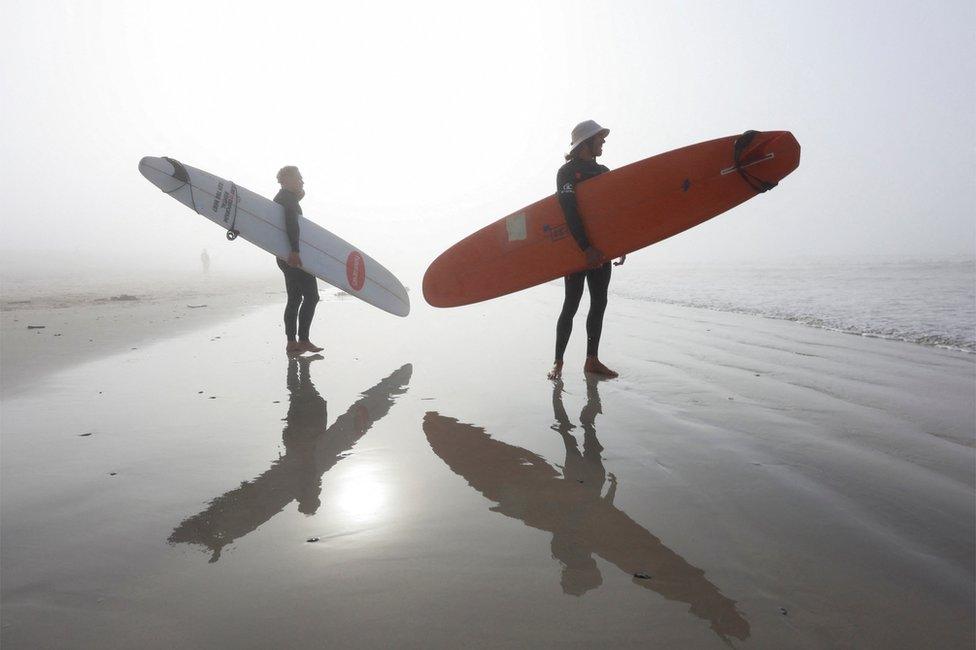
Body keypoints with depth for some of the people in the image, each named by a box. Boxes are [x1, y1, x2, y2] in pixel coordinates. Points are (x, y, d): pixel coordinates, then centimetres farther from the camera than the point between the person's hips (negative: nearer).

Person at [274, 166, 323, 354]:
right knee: (311, 296, -6)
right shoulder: (289, 198, -13)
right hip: (295, 258, -10)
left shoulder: (281, 197, 20)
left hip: (286, 257, 10)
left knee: (294, 299, 13)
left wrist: (298, 198, 12)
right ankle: (303, 340, -4)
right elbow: (291, 222, -27)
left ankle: (292, 342, 16)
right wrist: (295, 250, -34)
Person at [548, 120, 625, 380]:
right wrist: (586, 247, -23)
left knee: (599, 303, 7)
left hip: (600, 248, 7)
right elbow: (570, 212, -16)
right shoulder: (567, 172, -5)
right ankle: (558, 362, 5)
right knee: (571, 305, -5)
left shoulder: (603, 171, 17)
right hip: (577, 249, -7)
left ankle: (592, 360, 16)